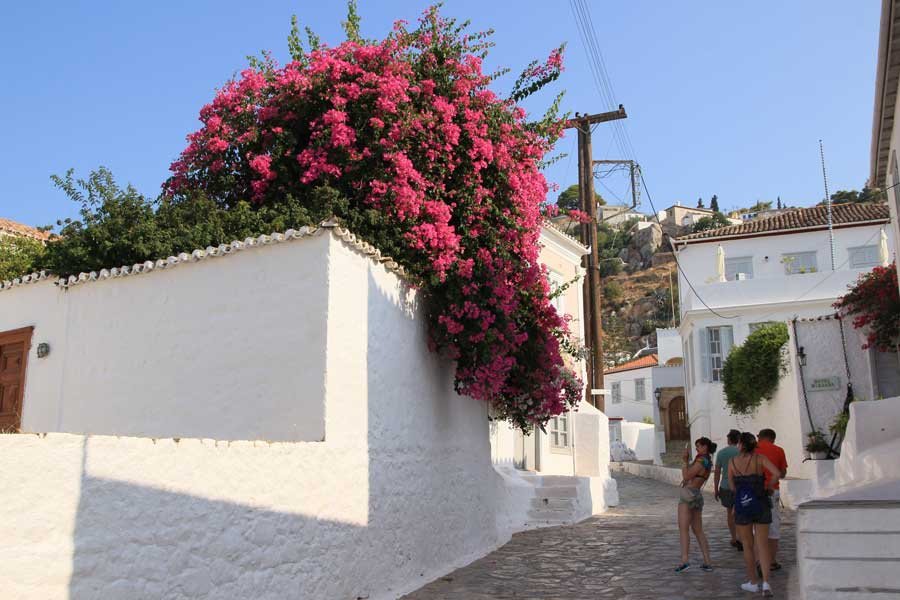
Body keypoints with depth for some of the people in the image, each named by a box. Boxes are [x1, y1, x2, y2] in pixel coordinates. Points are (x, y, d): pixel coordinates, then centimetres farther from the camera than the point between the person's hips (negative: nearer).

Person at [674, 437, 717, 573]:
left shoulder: (701, 461, -15)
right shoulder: (708, 462, 14)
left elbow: (686, 476, -12)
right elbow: (691, 473, 17)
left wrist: (685, 462, -2)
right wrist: (687, 460, 9)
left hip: (689, 494, -9)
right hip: (698, 496, 9)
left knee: (683, 529, -9)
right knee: (698, 531, 14)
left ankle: (684, 561, -15)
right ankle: (707, 562, 13)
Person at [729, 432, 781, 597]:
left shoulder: (732, 462, -4)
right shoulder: (760, 458, -6)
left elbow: (732, 487, 0)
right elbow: (777, 473, -19)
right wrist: (767, 487, -3)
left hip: (742, 505, 0)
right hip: (762, 506, 0)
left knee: (748, 546, 13)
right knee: (763, 546, 6)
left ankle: (753, 582, 22)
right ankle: (765, 582, -6)